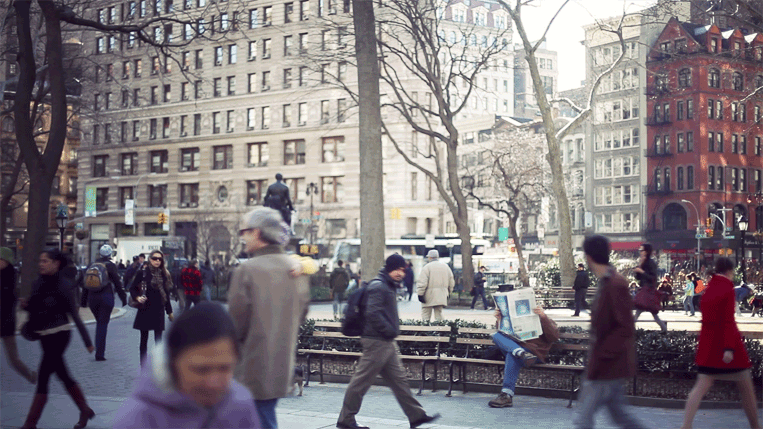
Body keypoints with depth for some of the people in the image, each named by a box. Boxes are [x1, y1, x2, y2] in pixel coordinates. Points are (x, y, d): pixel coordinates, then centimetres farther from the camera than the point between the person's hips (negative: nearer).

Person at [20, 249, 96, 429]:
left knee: (42, 378, -6)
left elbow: (74, 315, -8)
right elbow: (35, 308, 18)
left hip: (58, 334, -7)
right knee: (63, 376, 15)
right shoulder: (38, 283, 6)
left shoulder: (64, 285, -11)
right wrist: (26, 305, -6)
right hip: (44, 336, 7)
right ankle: (85, 410, 28)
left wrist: (87, 341, -7)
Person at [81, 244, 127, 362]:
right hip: (106, 297, -4)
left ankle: (99, 351, 17)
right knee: (103, 325, -2)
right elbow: (117, 283, -5)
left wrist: (84, 301, 17)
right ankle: (100, 354, -5)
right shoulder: (111, 266, -4)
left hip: (92, 297, 4)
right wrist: (123, 298, 3)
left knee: (99, 323, 18)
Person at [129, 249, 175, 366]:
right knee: (144, 338, 4)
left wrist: (169, 311, 16)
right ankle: (143, 365, 10)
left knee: (158, 339, 3)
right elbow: (132, 288, 0)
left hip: (158, 310, 3)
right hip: (145, 309, -3)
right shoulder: (143, 273, -3)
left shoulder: (163, 274, 9)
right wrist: (137, 298, -20)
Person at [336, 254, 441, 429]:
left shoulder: (388, 286, 18)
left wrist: (393, 329, 12)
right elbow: (372, 313, -24)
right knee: (361, 381, -3)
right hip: (376, 342, -10)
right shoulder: (378, 286, -14)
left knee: (399, 379, 12)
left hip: (387, 342, 10)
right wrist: (390, 331, -18)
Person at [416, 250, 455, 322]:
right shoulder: (445, 266, 10)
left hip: (429, 295, -5)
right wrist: (448, 293, 24)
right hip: (441, 296, 5)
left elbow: (422, 283, -14)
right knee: (439, 314, 11)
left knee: (425, 315, 0)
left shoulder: (427, 267, -9)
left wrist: (420, 294, -10)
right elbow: (451, 282, 16)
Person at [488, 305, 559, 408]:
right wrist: (500, 320, 13)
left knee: (512, 355, -37)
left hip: (534, 353, -5)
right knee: (496, 335, -20)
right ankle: (521, 353, -45)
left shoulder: (546, 322, 22)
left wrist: (544, 317, -15)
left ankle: (507, 396, -43)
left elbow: (554, 337, -2)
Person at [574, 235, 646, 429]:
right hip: (611, 366, 10)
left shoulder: (615, 284, -19)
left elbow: (626, 328, -22)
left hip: (608, 368, -10)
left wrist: (599, 355, -22)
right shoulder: (606, 282, 11)